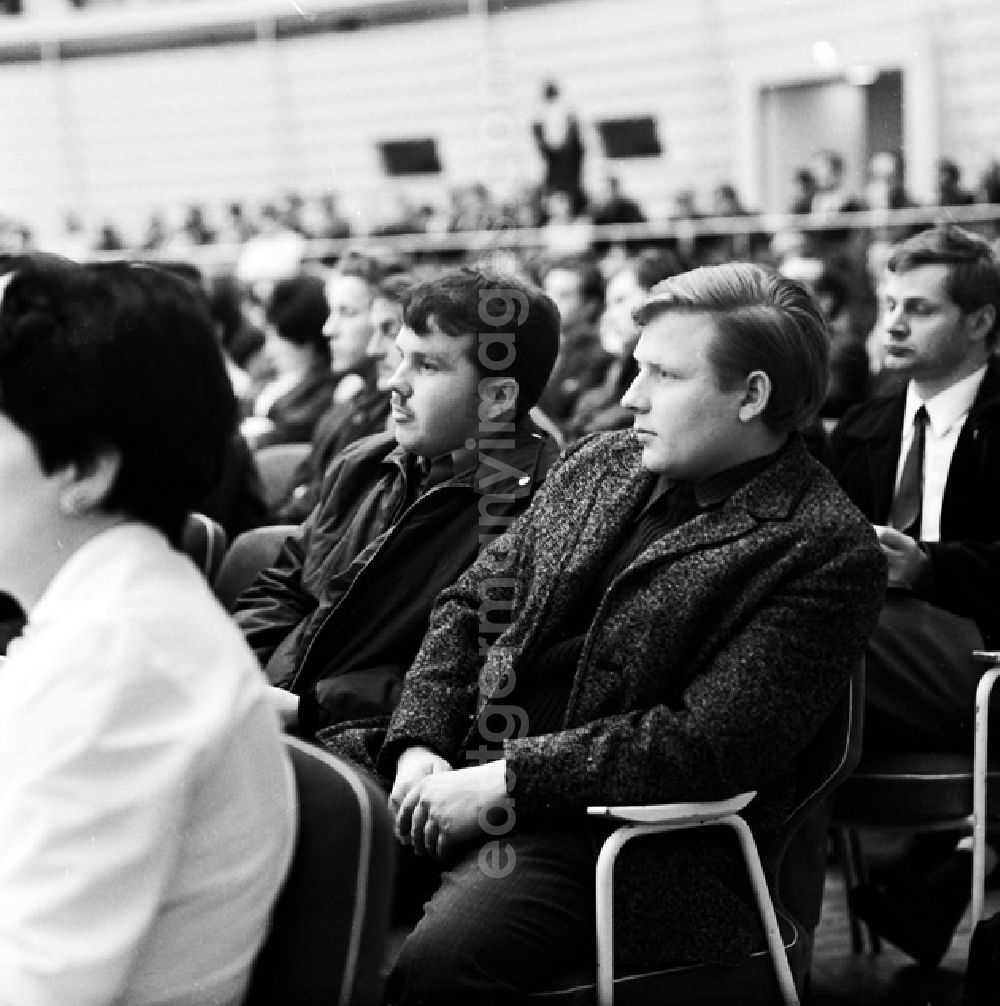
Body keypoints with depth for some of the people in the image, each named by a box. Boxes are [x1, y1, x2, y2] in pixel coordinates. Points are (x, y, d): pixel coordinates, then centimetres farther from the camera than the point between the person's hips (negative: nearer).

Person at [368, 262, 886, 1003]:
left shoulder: (827, 552, -9)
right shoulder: (603, 463, 14)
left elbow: (710, 742, -16)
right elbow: (472, 602, 17)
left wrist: (506, 779, -17)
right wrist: (420, 746, 0)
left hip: (622, 841, -7)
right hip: (462, 779, 7)